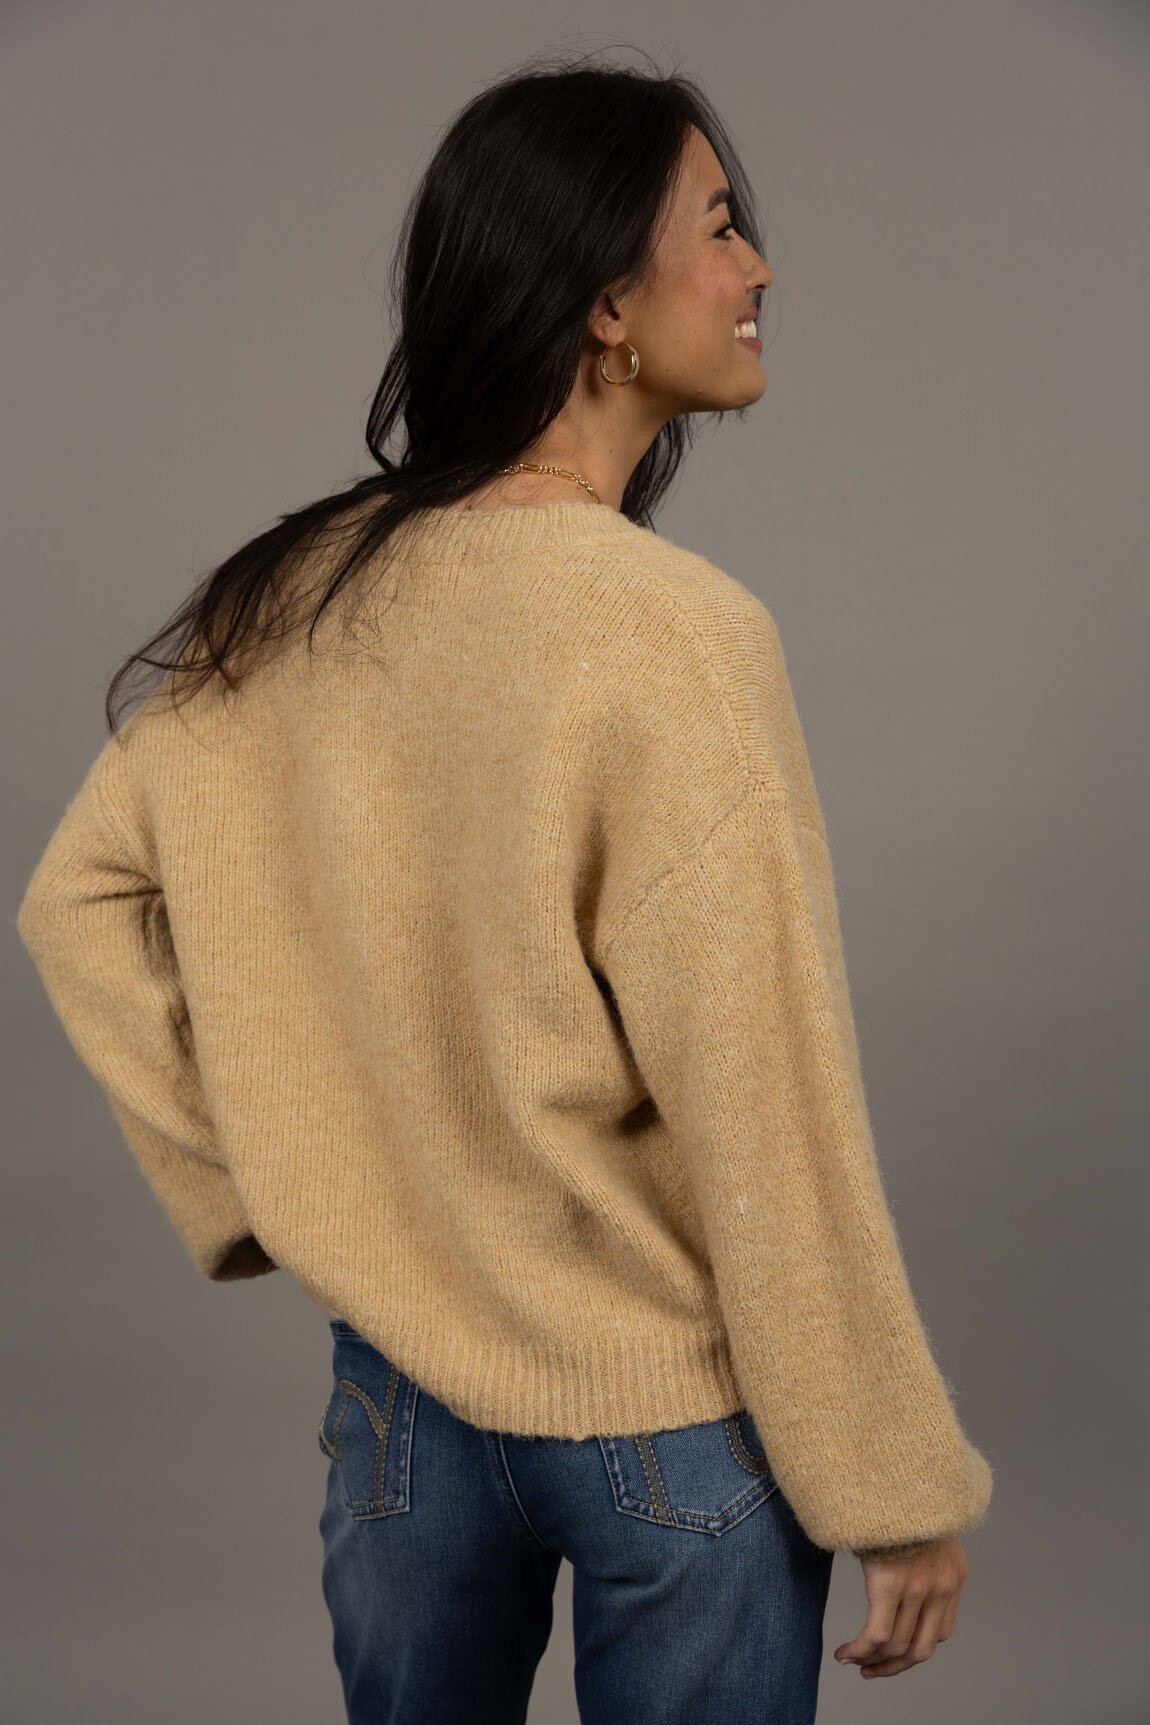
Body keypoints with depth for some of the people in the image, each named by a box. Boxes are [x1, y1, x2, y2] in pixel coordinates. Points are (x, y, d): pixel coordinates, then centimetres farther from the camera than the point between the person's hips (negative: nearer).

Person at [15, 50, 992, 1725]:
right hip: (673, 1415, -5)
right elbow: (771, 1130, -21)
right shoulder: (672, 634, -24)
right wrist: (897, 1485, -10)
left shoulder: (298, 597, -6)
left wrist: (251, 1177, 7)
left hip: (399, 1378, 5)